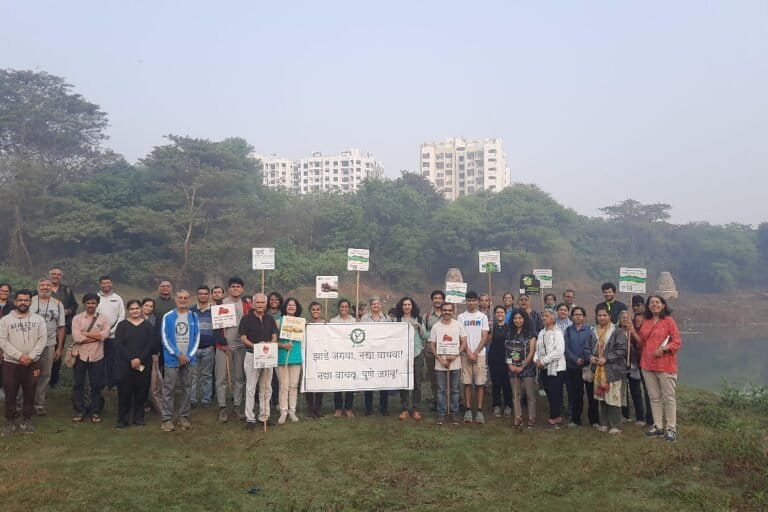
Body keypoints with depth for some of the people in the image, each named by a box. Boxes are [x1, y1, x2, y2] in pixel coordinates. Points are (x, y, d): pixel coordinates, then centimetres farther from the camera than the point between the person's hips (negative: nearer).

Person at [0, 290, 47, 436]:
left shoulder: (38, 319, 3)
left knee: (30, 393, 7)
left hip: (32, 363, 1)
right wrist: (19, 356, -15)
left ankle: (27, 420, 19)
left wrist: (31, 356, -13)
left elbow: (43, 339, -2)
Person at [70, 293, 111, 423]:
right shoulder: (77, 318, 1)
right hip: (80, 355, 1)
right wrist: (95, 336, -11)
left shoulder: (104, 318, 2)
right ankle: (79, 411, 20)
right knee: (78, 384, 7)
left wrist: (85, 334, -11)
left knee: (96, 385, 6)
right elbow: (76, 337, -12)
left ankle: (95, 411, 18)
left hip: (97, 356, 0)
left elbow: (105, 334, -14)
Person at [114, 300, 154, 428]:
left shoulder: (148, 326, 7)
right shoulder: (122, 325, 5)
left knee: (141, 392, 3)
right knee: (124, 392, -1)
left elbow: (151, 344, -1)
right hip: (125, 365, -1)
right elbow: (118, 345, -4)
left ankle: (139, 418, 15)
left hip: (143, 365, 1)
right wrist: (131, 359, -15)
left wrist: (140, 359, -14)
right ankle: (123, 419, 9)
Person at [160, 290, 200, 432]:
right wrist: (178, 354, -11)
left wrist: (189, 356, -6)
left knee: (187, 389, 8)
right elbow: (165, 338, -5)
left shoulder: (193, 317, 6)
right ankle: (167, 419, 7)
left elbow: (196, 338, 5)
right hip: (172, 359, -3)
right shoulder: (167, 317, -1)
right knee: (169, 389, 0)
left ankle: (184, 416, 18)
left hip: (188, 359, 3)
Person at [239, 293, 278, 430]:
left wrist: (270, 344, -13)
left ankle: (264, 416, 20)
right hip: (252, 355, -4)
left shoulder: (270, 319, 9)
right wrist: (255, 346, -22)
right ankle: (250, 418, 6)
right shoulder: (247, 318, -3)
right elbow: (243, 338, -7)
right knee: (251, 388, 0)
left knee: (266, 388, 10)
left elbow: (274, 336, 9)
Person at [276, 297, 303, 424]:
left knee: (294, 385, 6)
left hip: (296, 356, 2)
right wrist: (282, 345, -15)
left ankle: (292, 411, 15)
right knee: (283, 386, -1)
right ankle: (283, 412, 6)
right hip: (282, 357, -2)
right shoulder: (279, 321, 2)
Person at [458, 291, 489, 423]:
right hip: (465, 354, 0)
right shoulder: (461, 317, 6)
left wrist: (475, 352, -8)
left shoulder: (483, 317, 7)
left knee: (480, 382, -2)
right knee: (467, 383, 1)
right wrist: (468, 353, -8)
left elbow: (485, 337, 1)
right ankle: (468, 410, 6)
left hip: (480, 354, 0)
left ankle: (479, 410, 3)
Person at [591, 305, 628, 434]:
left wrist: (606, 359, -16)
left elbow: (622, 350, -13)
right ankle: (604, 423, 21)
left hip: (613, 369, -5)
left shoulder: (617, 332, -7)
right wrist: (591, 356, -1)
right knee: (602, 397, 11)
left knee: (614, 398, -4)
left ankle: (615, 426, 7)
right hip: (598, 369, 6)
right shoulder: (594, 332, 11)